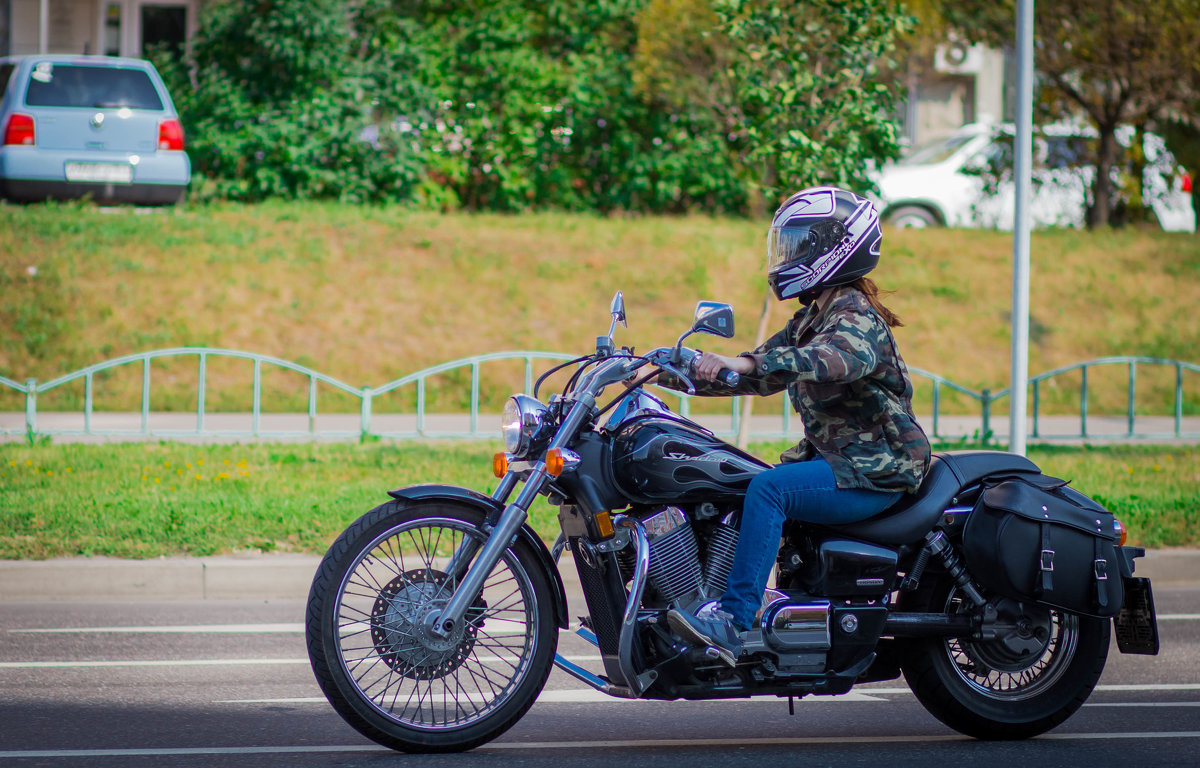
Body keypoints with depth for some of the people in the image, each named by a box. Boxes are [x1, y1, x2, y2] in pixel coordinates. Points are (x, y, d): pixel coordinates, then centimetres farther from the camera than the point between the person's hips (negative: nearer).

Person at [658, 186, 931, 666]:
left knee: (768, 489, -29)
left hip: (877, 469, -10)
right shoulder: (810, 320, 16)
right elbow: (758, 375, 18)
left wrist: (748, 363, -47)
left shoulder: (856, 319, -14)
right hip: (831, 458, 10)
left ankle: (734, 623, -34)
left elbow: (836, 358, -37)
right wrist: (672, 374, 8)